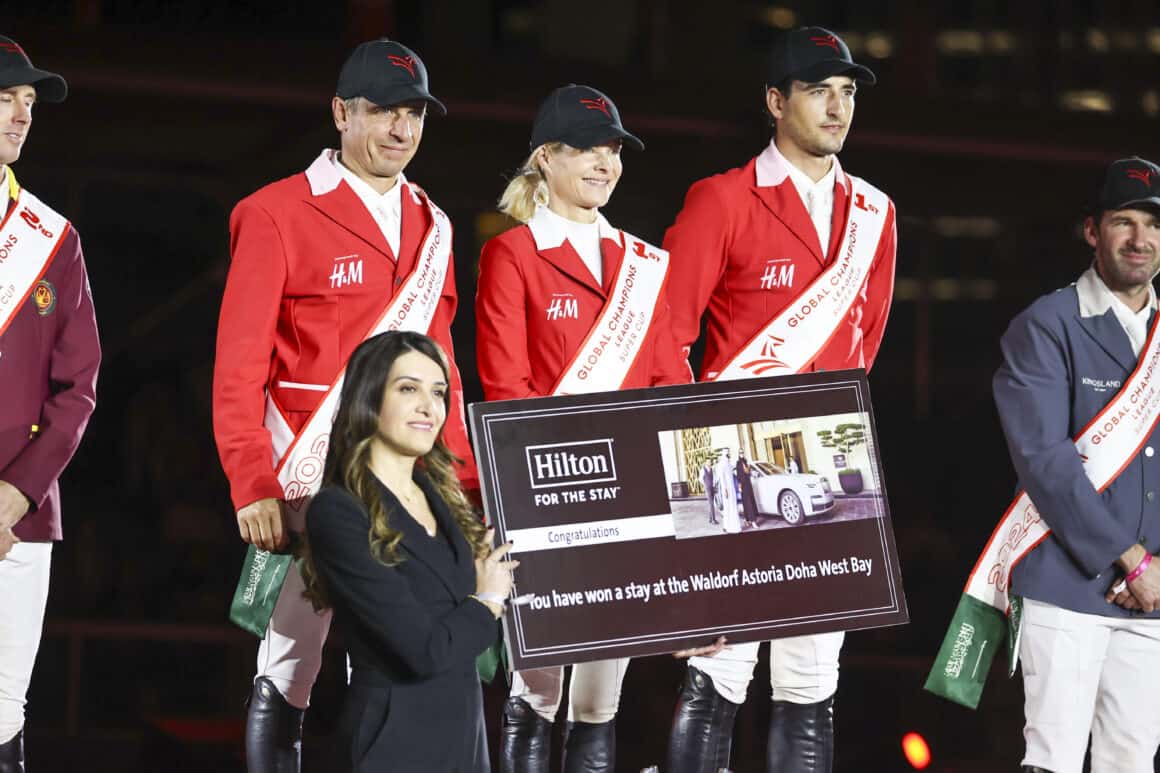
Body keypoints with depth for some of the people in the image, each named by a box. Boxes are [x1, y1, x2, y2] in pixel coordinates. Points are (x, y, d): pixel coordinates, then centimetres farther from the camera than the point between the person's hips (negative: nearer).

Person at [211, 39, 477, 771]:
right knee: (289, 674, -2)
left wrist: (463, 483, 8)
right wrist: (253, 487, -14)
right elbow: (240, 364, -7)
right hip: (311, 483, -5)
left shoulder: (430, 223, 14)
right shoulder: (277, 215, -4)